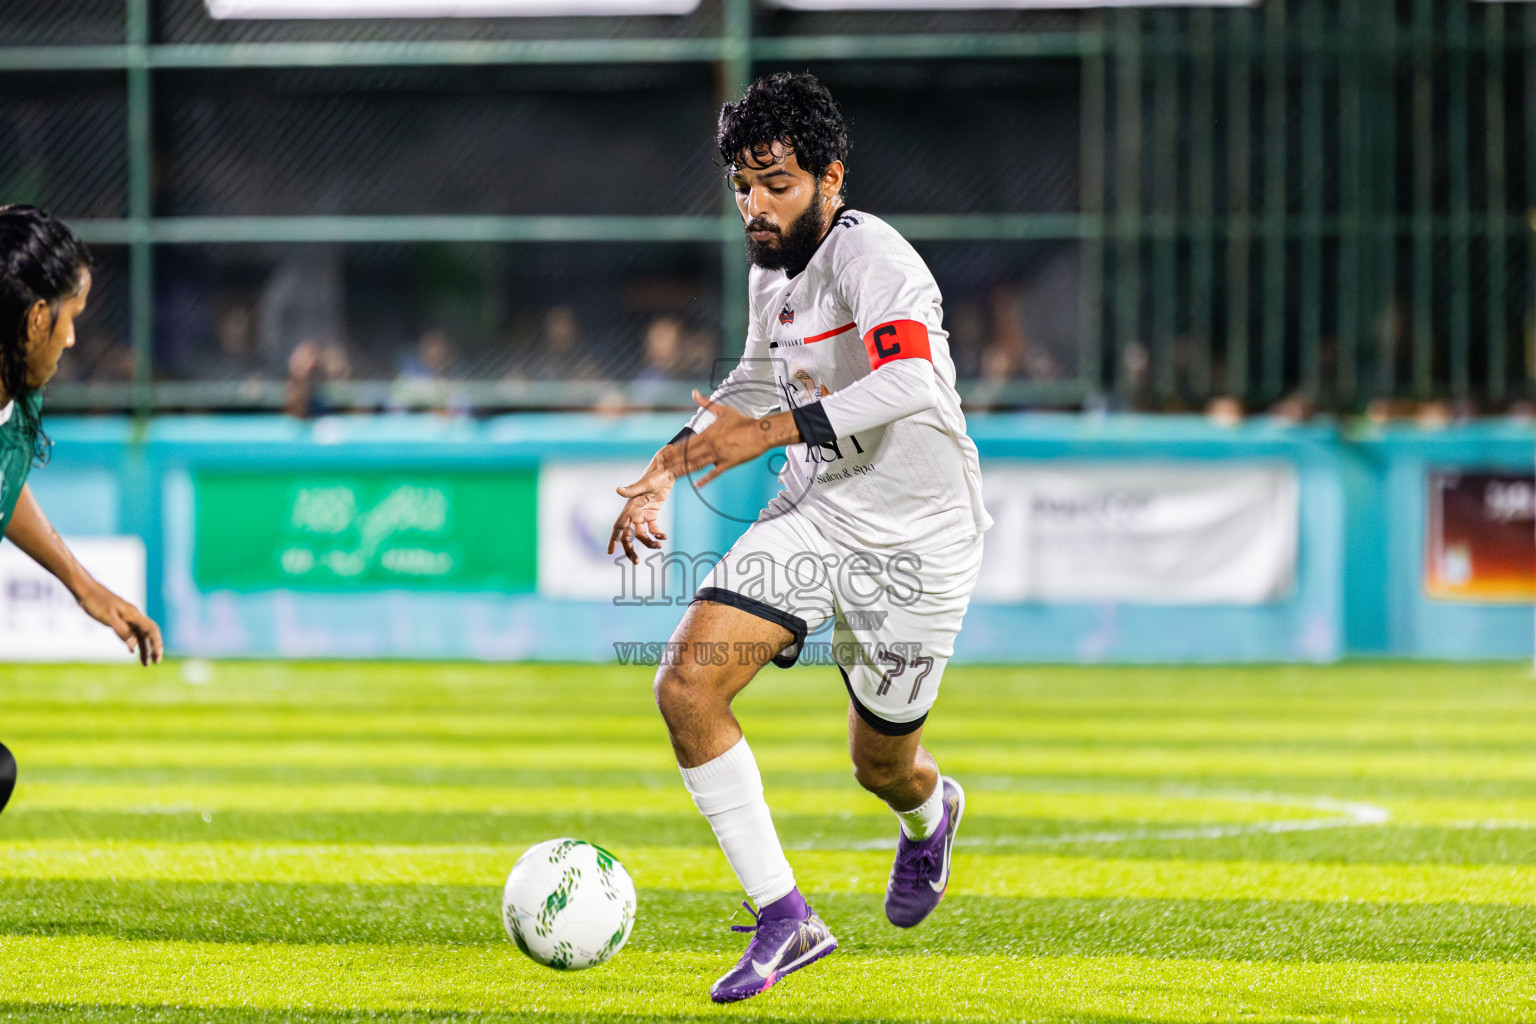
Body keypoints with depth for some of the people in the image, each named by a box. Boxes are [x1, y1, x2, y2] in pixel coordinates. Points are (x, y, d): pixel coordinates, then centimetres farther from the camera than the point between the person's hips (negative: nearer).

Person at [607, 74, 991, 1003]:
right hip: (812, 518, 6)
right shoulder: (771, 269, 5)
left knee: (882, 765, 10)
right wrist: (669, 468, 11)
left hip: (914, 541, -6)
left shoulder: (873, 259, -21)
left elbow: (909, 383, -38)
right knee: (687, 687, -16)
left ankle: (931, 814, 51)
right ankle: (784, 921, -10)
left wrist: (769, 432, -36)